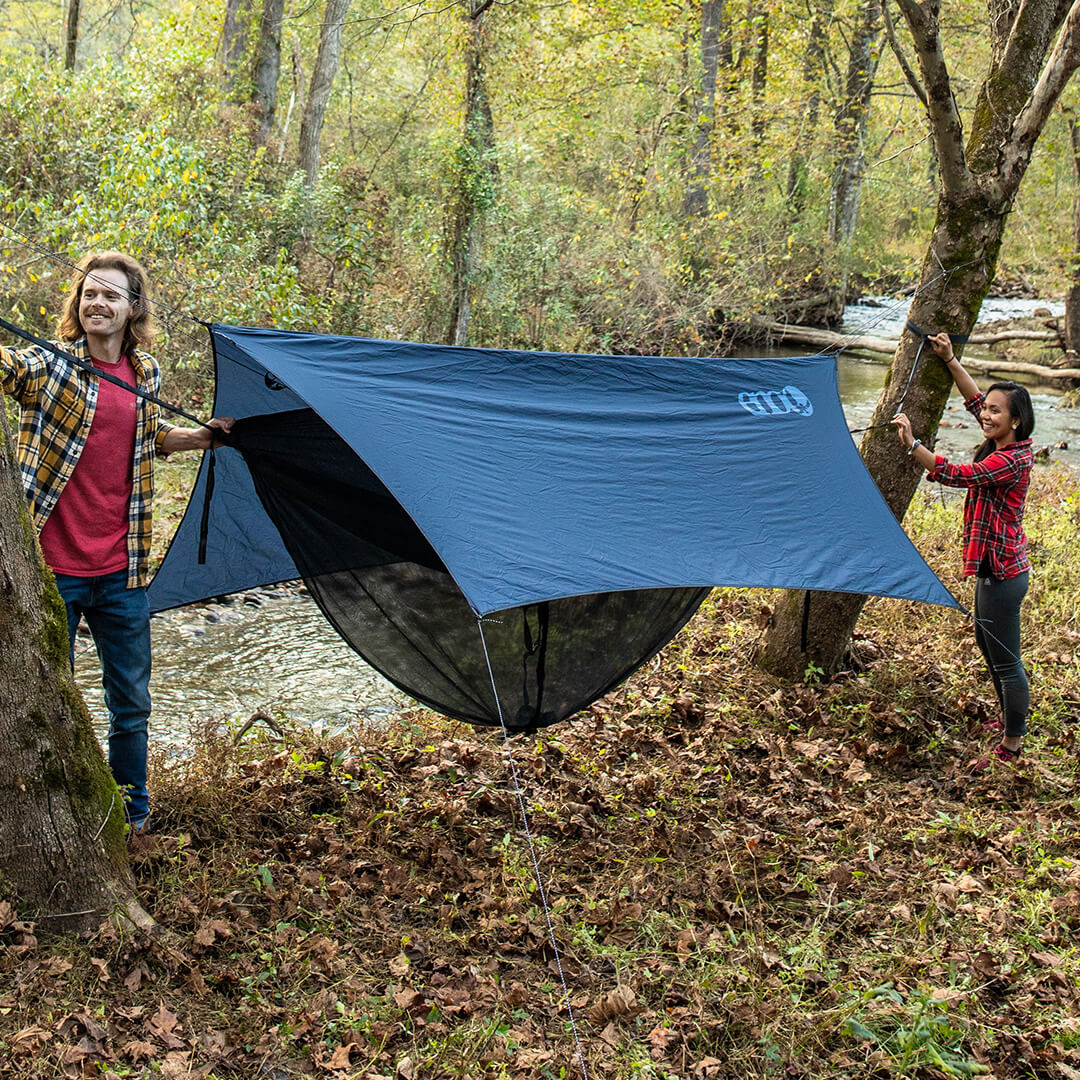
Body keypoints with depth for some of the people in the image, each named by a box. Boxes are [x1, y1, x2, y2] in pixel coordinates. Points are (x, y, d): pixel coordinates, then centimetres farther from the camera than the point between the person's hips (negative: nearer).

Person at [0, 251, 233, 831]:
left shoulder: (146, 374, 8)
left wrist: (204, 435, 12)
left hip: (121, 571, 4)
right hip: (52, 569, -4)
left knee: (131, 705, 14)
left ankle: (134, 816, 32)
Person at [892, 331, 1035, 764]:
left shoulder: (1010, 460, -23)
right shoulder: (1008, 447, 5)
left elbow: (955, 474, -32)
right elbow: (973, 401, 14)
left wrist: (912, 444, -34)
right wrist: (950, 361, 10)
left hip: (1003, 571, -11)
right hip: (998, 565, 11)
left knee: (1005, 658, 0)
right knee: (988, 645, 25)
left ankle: (1013, 744, 12)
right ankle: (1010, 719, 43)